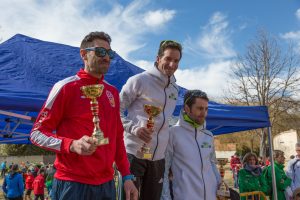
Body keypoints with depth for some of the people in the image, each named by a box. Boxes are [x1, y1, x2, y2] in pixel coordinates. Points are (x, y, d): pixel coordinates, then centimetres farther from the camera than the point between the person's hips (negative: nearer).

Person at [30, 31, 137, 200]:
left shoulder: (113, 92, 10)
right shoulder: (66, 87, -7)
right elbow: (37, 133, -7)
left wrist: (127, 176, 9)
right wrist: (72, 145, -23)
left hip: (106, 184, 6)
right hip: (72, 184, -5)